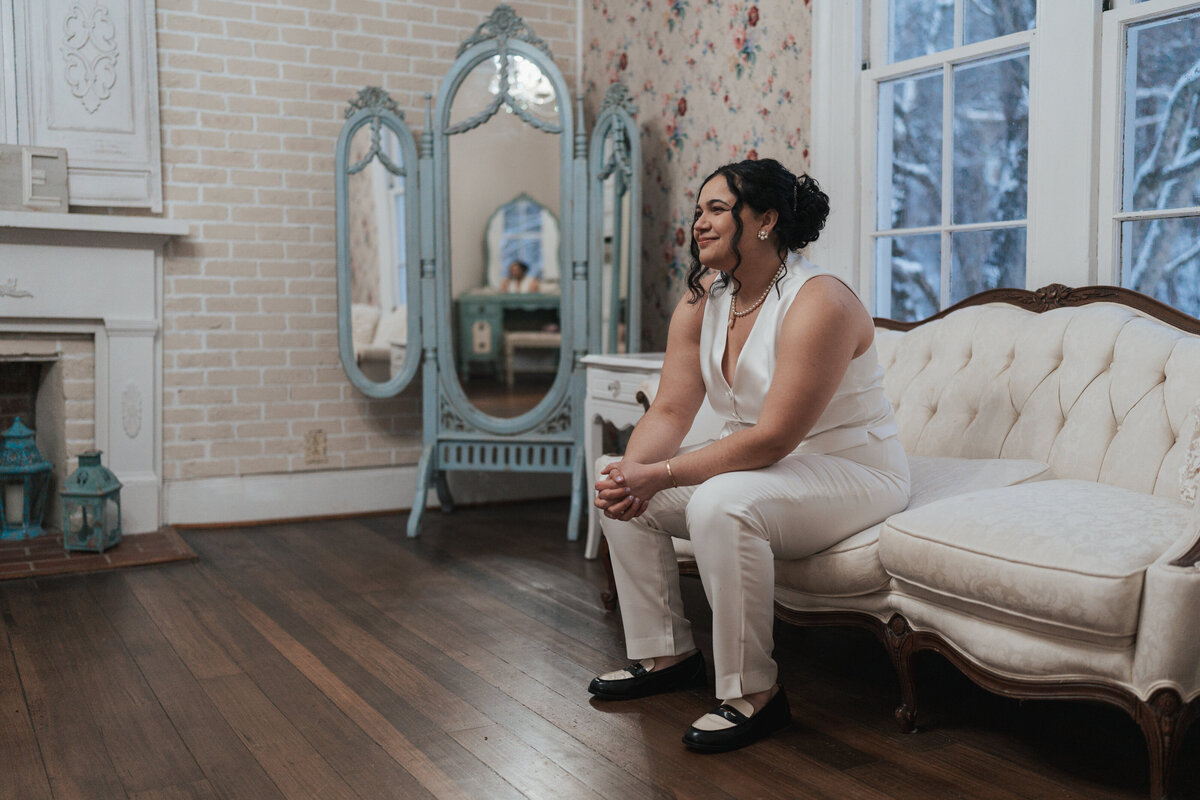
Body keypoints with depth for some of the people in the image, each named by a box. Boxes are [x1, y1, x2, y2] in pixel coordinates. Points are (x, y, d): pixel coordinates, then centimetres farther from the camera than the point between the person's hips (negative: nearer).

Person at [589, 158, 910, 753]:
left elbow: (772, 440, -29)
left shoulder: (819, 303, -24)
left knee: (721, 503, -35)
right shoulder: (702, 301, 1)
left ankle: (753, 693, -19)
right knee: (621, 492, 0)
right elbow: (669, 411, -2)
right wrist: (631, 471, -22)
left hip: (853, 473, -8)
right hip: (761, 464, 9)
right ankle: (665, 654, 12)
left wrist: (660, 474, -30)